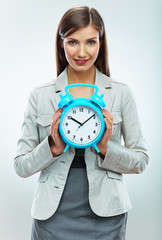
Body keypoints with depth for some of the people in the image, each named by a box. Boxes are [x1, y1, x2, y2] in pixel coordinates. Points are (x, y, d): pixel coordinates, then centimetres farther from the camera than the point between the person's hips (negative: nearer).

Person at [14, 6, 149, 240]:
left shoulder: (121, 93, -1)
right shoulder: (40, 96, 0)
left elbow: (140, 160, 2)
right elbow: (21, 166, 1)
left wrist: (105, 148, -14)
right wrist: (53, 146, -15)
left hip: (105, 217, 0)